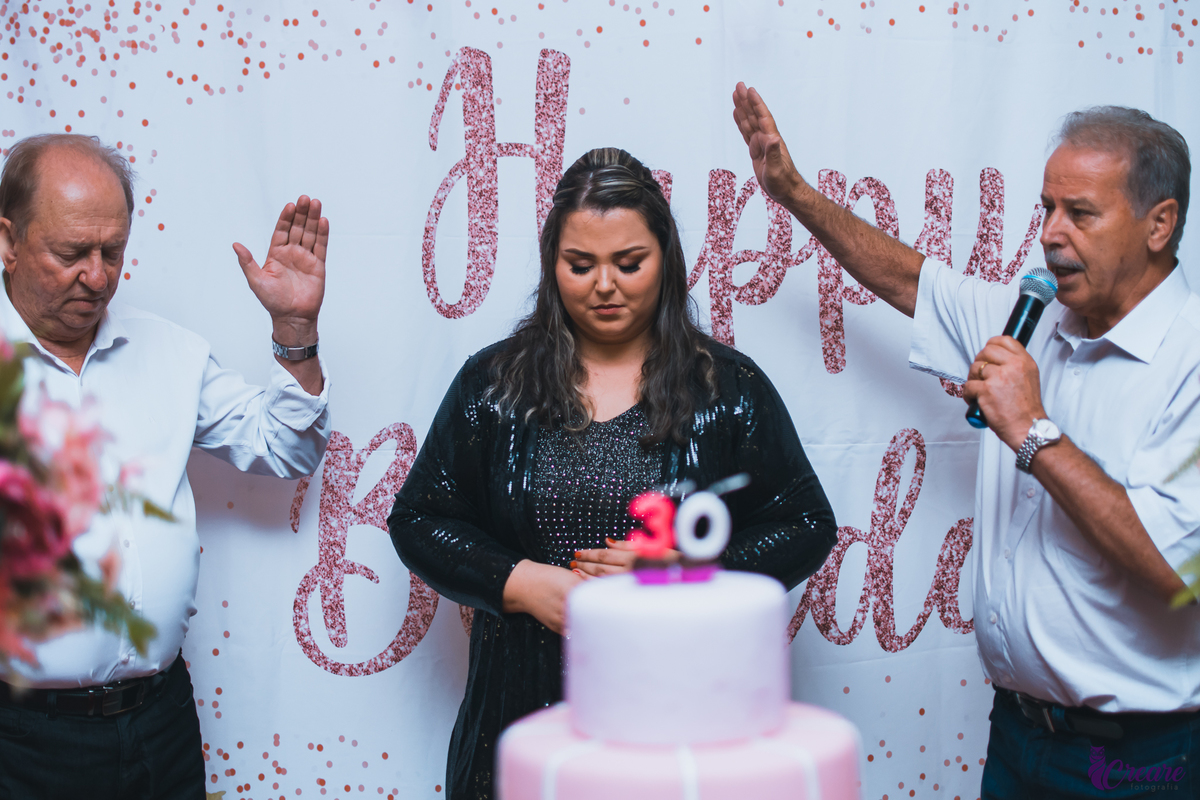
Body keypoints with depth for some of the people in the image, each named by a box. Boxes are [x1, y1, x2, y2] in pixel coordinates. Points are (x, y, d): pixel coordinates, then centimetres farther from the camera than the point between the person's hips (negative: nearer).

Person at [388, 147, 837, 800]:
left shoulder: (730, 388, 2)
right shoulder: (493, 383, 4)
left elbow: (807, 525, 2)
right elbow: (416, 519, 5)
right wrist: (524, 584, -11)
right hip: (527, 702, 1)